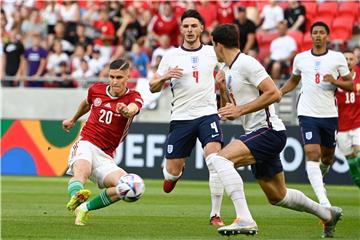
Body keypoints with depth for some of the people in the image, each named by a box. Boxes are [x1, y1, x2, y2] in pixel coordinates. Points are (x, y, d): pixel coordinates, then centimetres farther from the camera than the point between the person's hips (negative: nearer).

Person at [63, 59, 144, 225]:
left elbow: (132, 109, -30)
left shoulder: (134, 98, -2)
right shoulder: (96, 90, 6)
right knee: (82, 171, -35)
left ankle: (84, 208, -14)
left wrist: (126, 110, -54)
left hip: (105, 156, 1)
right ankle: (75, 197, -65)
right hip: (86, 144, -1)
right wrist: (73, 120, 47)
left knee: (127, 186, -23)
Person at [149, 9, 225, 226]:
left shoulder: (212, 52, 5)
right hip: (181, 117, 1)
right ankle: (173, 173, 44)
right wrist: (164, 77, -15)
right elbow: (153, 87, 6)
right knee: (172, 172, 3)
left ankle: (216, 214, -18)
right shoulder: (171, 56, 3)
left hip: (207, 114, -1)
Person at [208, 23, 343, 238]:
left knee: (218, 159, -27)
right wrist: (223, 92, 5)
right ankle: (328, 214, 37)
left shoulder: (246, 63, -12)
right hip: (256, 134, 10)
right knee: (277, 196, 18)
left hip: (268, 131, -10)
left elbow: (274, 94, -20)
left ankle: (245, 219, -35)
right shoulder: (231, 70, 18)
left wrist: (240, 109, -20)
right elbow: (230, 114, 23)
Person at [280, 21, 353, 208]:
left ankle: (318, 179, 50)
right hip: (307, 114, -1)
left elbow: (350, 85, 5)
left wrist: (335, 81, -14)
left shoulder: (338, 58, 2)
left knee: (328, 155, 14)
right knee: (312, 154, -17)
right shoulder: (300, 58, 6)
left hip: (329, 115, 1)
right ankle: (323, 201, -23)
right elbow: (293, 81, 24)